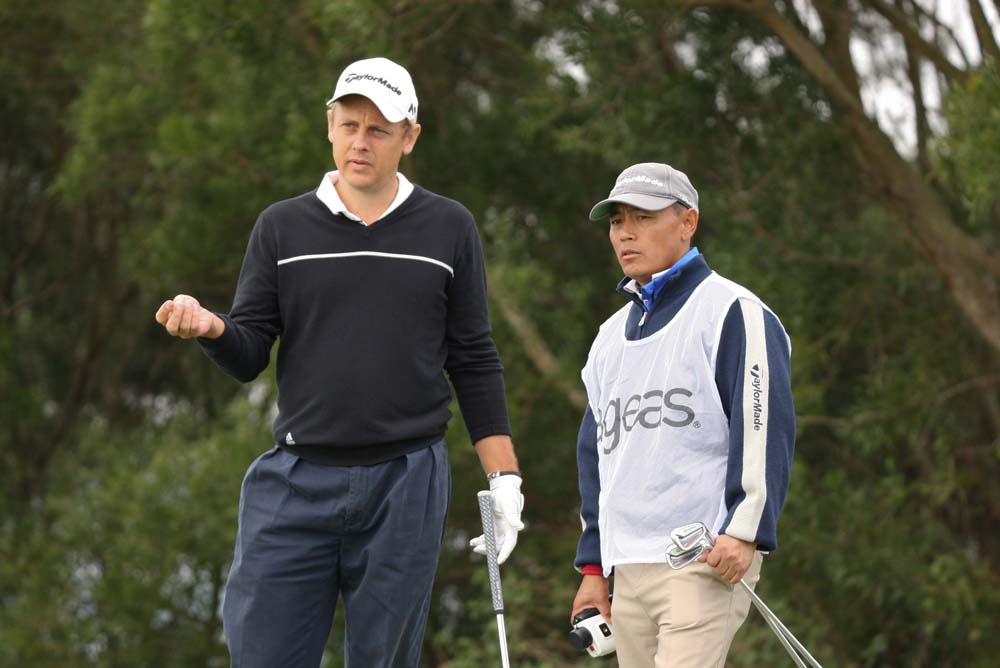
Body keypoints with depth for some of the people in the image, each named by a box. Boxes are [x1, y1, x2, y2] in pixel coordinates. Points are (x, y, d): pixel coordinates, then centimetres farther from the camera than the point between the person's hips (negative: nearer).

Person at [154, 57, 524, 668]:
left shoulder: (449, 229, 7)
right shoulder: (283, 228, 8)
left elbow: (475, 363, 9)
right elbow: (249, 358, 6)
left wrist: (504, 480, 4)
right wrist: (211, 328, -17)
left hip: (406, 481, -1)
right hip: (297, 481, 1)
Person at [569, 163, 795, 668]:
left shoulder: (731, 312, -2)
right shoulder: (611, 335, 22)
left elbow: (764, 428, -10)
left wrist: (744, 532, -19)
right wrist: (592, 568, 21)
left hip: (710, 563, -8)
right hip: (629, 572, 8)